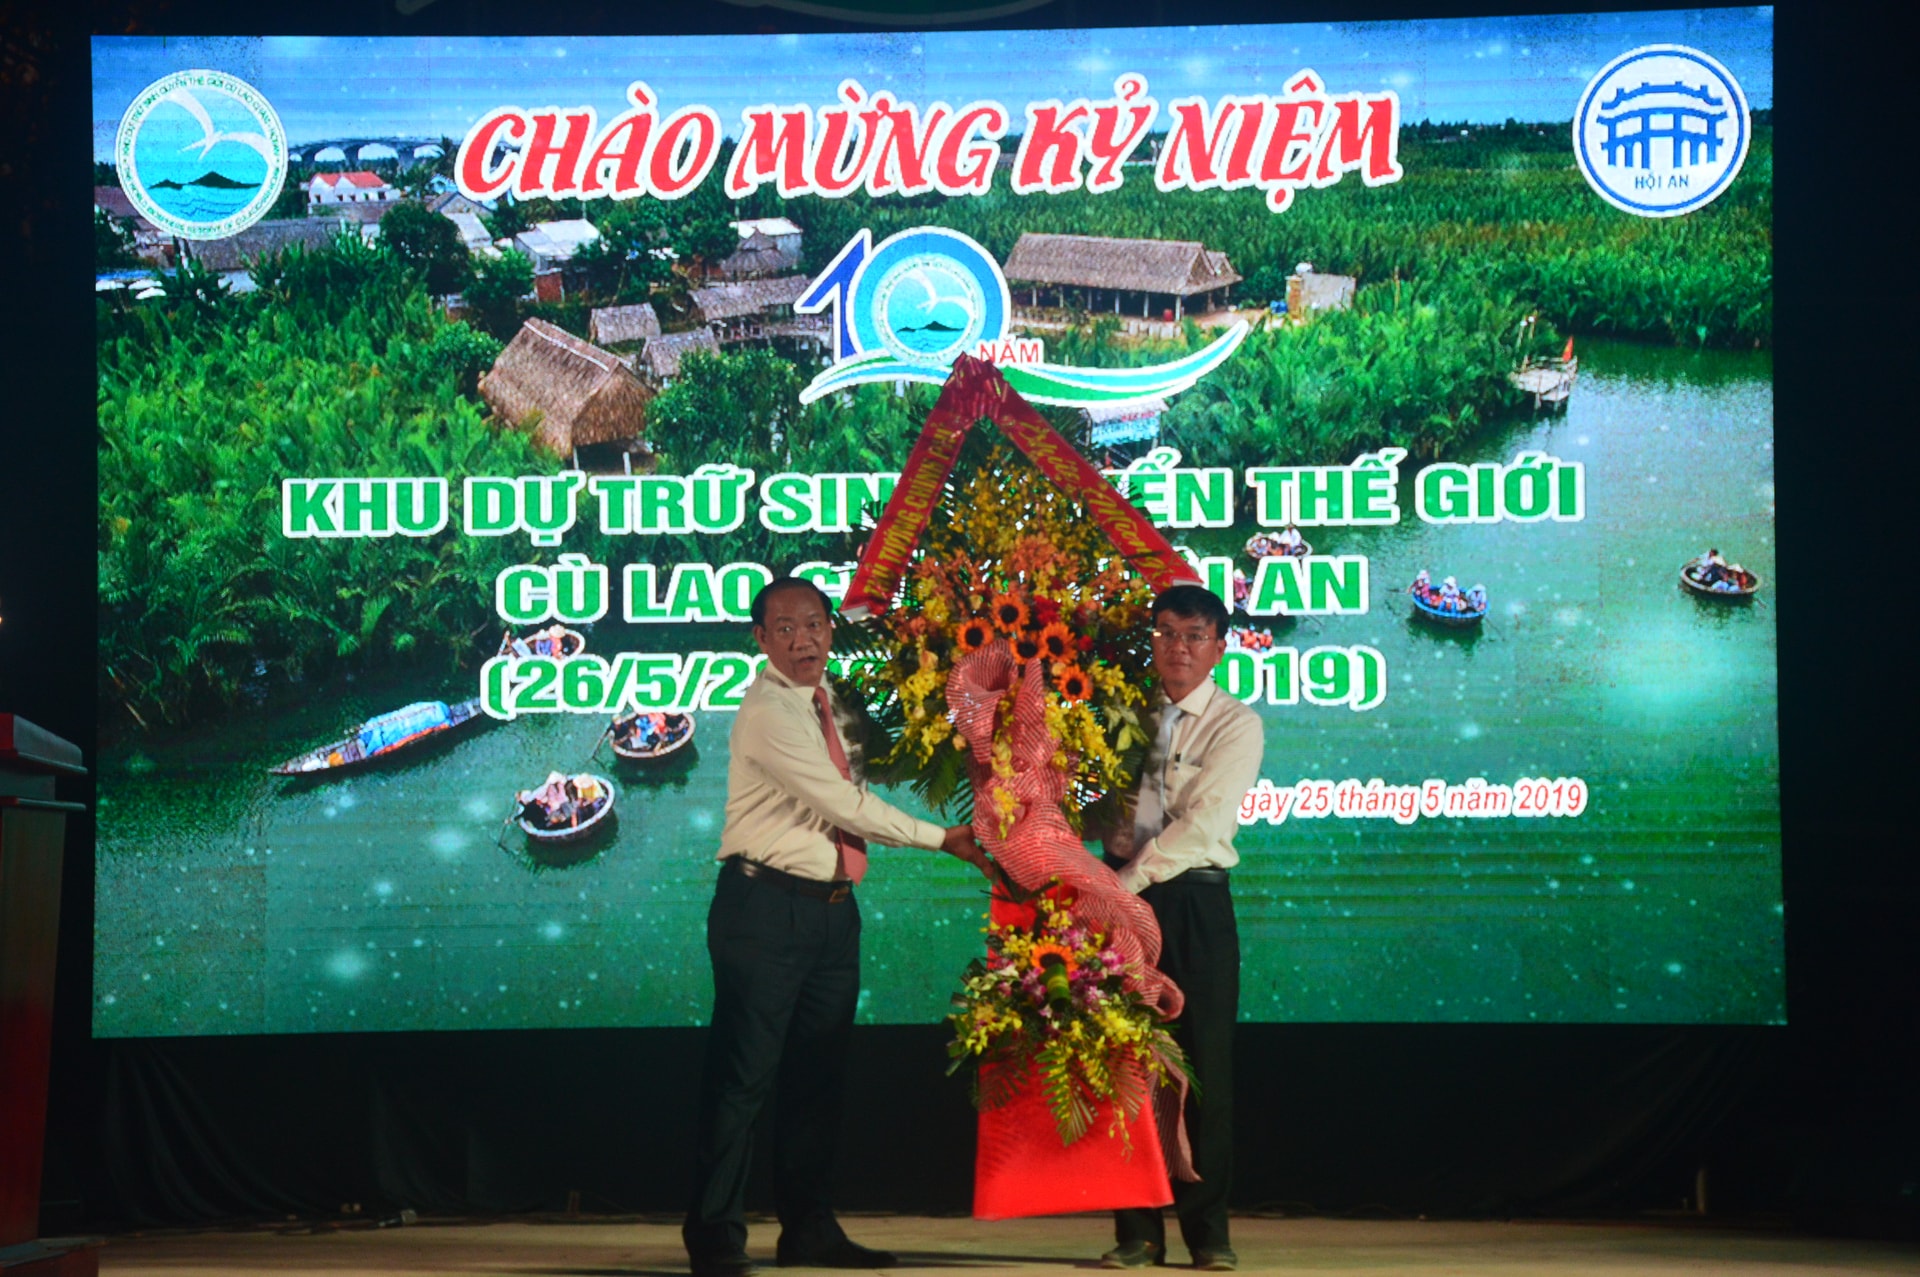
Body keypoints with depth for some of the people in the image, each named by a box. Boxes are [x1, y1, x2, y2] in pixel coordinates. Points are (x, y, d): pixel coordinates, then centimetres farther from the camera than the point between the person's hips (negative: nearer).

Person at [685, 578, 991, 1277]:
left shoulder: (827, 705, 14)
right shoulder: (768, 712, -12)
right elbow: (843, 805, -16)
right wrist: (943, 839, -9)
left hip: (832, 908, 9)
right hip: (767, 905, -9)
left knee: (819, 1075, 13)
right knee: (744, 1074, -6)